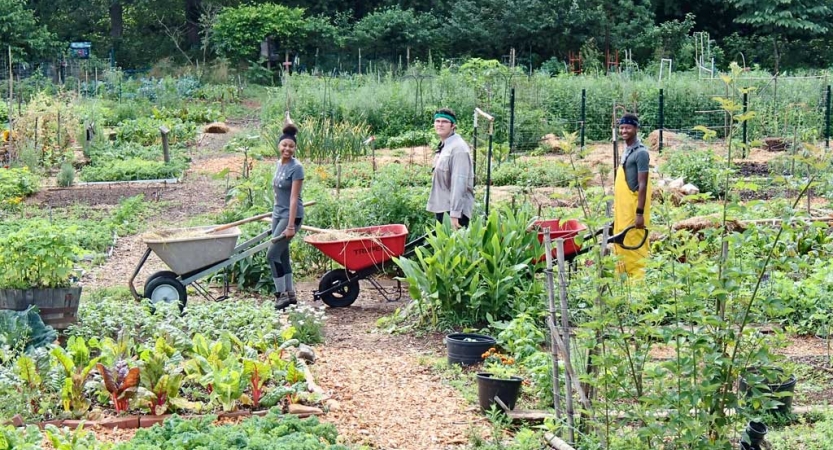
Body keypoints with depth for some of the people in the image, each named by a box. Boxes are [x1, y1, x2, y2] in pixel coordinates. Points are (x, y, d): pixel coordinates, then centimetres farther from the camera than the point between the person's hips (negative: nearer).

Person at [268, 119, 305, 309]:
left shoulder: (296, 168, -15)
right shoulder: (279, 164, 7)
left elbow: (294, 198, -19)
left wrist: (291, 225, -21)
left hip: (290, 215, -8)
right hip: (278, 214, 8)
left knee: (272, 254, -10)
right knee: (282, 255, 10)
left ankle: (282, 294, -2)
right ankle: (290, 294, 17)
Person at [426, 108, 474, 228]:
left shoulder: (458, 148, -15)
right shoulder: (443, 146, 14)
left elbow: (459, 182, -21)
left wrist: (454, 214, -24)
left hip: (454, 210, -10)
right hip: (442, 207, 10)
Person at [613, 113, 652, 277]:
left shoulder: (640, 152, -14)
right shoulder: (627, 151, 13)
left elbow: (642, 185, -18)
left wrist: (640, 213, -23)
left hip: (633, 207, -9)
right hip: (623, 208, 9)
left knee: (634, 245, -7)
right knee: (621, 243, 12)